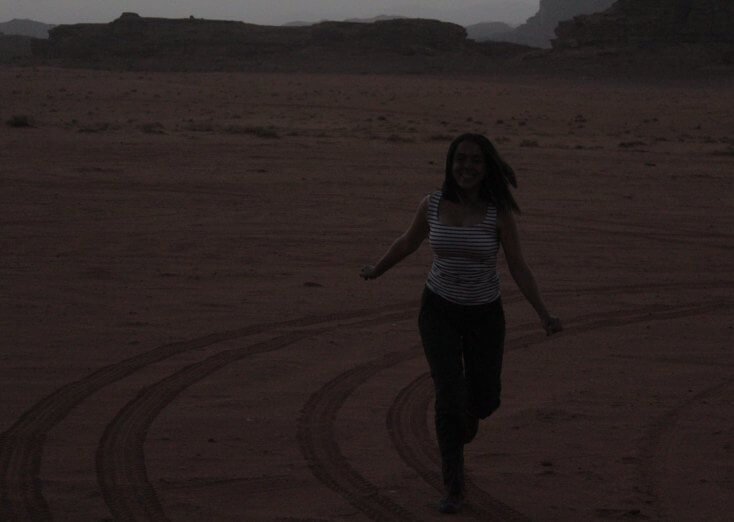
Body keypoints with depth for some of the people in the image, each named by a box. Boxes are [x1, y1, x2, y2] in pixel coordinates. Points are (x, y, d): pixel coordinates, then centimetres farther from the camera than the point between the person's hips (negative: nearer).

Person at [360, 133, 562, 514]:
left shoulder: (499, 213, -14)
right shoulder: (433, 204, -11)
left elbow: (519, 268, -9)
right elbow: (408, 242, 9)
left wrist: (544, 315, -20)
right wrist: (377, 271, 24)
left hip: (484, 314, 1)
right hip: (439, 311, -1)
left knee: (484, 403, 9)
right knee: (449, 395, -16)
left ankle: (463, 418, 49)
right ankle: (454, 486, -2)